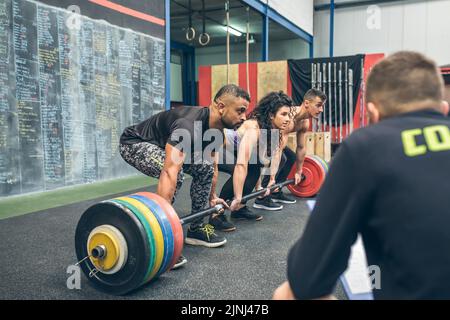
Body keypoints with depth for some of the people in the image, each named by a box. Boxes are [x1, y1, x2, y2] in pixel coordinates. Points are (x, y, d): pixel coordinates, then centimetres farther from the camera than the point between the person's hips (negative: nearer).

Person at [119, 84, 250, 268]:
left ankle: (196, 228, 12)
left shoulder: (216, 127, -7)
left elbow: (212, 164, 10)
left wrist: (212, 196, 18)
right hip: (135, 143, -9)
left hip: (161, 145, 9)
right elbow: (169, 171, -47)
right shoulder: (189, 126, -37)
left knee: (205, 167, 2)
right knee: (176, 173, -32)